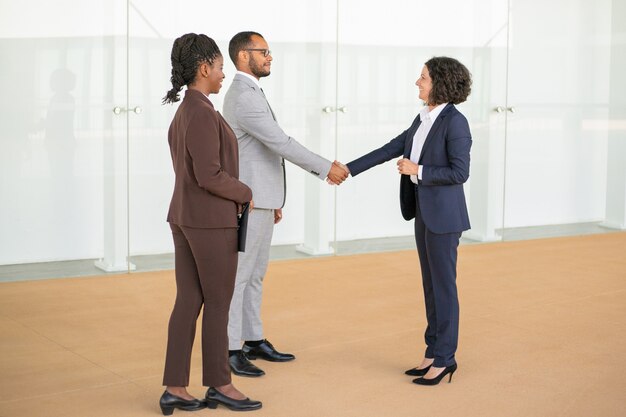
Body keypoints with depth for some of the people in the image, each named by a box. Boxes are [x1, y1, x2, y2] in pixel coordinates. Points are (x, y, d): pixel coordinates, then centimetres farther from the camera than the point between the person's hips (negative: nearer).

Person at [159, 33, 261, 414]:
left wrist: (233, 196, 13)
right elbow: (210, 176, -22)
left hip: (185, 217, 9)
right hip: (211, 221, -9)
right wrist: (245, 194, -7)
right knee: (218, 304, 3)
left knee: (189, 302, 9)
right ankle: (219, 384, 15)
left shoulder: (183, 112, 13)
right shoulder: (203, 113, -18)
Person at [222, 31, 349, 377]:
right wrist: (326, 168, -18)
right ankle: (230, 350, 2)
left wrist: (272, 199, 23)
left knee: (255, 274, 14)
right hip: (248, 202, -10)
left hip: (258, 199, 10)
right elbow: (281, 144, -23)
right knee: (238, 276, -4)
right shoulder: (244, 98, -20)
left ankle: (254, 341, 22)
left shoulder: (248, 95, 16)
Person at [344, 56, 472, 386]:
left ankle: (444, 359, 9)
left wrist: (418, 171, -19)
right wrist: (348, 170, 11)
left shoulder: (455, 122, -15)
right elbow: (389, 150, 13)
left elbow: (460, 172, -19)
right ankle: (434, 353, 21)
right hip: (424, 210, 9)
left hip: (443, 213, -9)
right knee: (431, 284, 13)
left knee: (443, 285, -1)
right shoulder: (423, 119, 11)